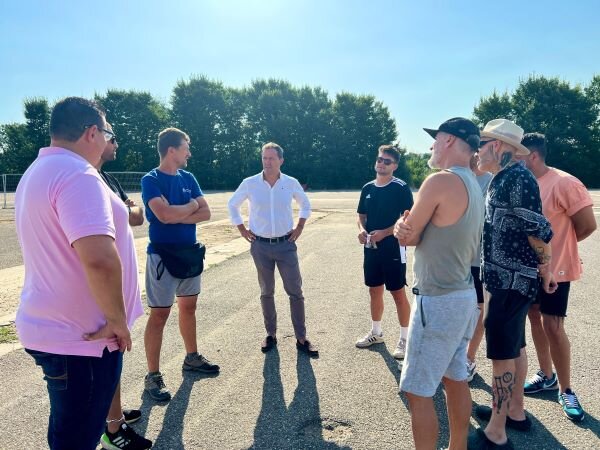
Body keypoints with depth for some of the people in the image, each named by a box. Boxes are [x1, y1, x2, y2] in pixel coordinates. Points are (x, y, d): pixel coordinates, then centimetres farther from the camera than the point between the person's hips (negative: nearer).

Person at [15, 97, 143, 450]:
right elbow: (99, 258, -34)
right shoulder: (77, 175, -22)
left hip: (52, 328, 10)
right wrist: (117, 320, -21)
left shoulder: (37, 172, 11)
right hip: (81, 336, -10)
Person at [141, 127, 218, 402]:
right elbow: (165, 215, -26)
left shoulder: (188, 178, 8)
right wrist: (191, 206, -9)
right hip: (163, 255, -7)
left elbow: (206, 213, 0)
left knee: (188, 307, 18)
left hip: (190, 253, 7)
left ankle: (192, 358, 34)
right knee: (159, 315, -1)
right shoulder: (151, 180, -11)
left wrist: (176, 214, -15)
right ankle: (153, 376, 10)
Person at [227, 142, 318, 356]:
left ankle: (301, 338, 11)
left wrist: (299, 228, 7)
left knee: (295, 291, 0)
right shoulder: (249, 183, -4)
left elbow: (305, 205, 16)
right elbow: (232, 205, 11)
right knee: (266, 292, 10)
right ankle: (271, 335, 24)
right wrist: (242, 230, 5)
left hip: (286, 244, 0)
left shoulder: (291, 183, -2)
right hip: (260, 246, 0)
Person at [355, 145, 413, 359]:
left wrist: (384, 233, -22)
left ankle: (405, 338, 15)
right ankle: (376, 332, 32)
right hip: (371, 248, 6)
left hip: (393, 247, -6)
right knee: (374, 290, 16)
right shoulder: (367, 188, 8)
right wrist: (362, 229, -7)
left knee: (398, 293, 2)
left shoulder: (401, 188, -10)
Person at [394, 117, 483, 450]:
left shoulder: (440, 181, -19)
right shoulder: (472, 185, 11)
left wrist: (407, 229, 7)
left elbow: (409, 237, -11)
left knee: (418, 392, 1)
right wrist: (404, 227, -10)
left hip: (437, 301, -10)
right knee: (455, 379, 19)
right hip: (464, 295, 10)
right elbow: (409, 234, 8)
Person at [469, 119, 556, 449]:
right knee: (515, 347, 19)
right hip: (509, 278, 10)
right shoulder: (502, 179, 13)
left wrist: (545, 270, -10)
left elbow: (538, 230, -19)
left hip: (511, 280, -10)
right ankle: (515, 411, 35)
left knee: (502, 353, -3)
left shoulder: (517, 178, -18)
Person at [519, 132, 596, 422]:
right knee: (535, 318, 15)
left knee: (552, 326, -5)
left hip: (554, 268, -7)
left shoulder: (564, 183, -19)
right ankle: (546, 376, 32)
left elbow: (587, 225, -15)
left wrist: (558, 245, -1)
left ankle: (566, 391, 14)